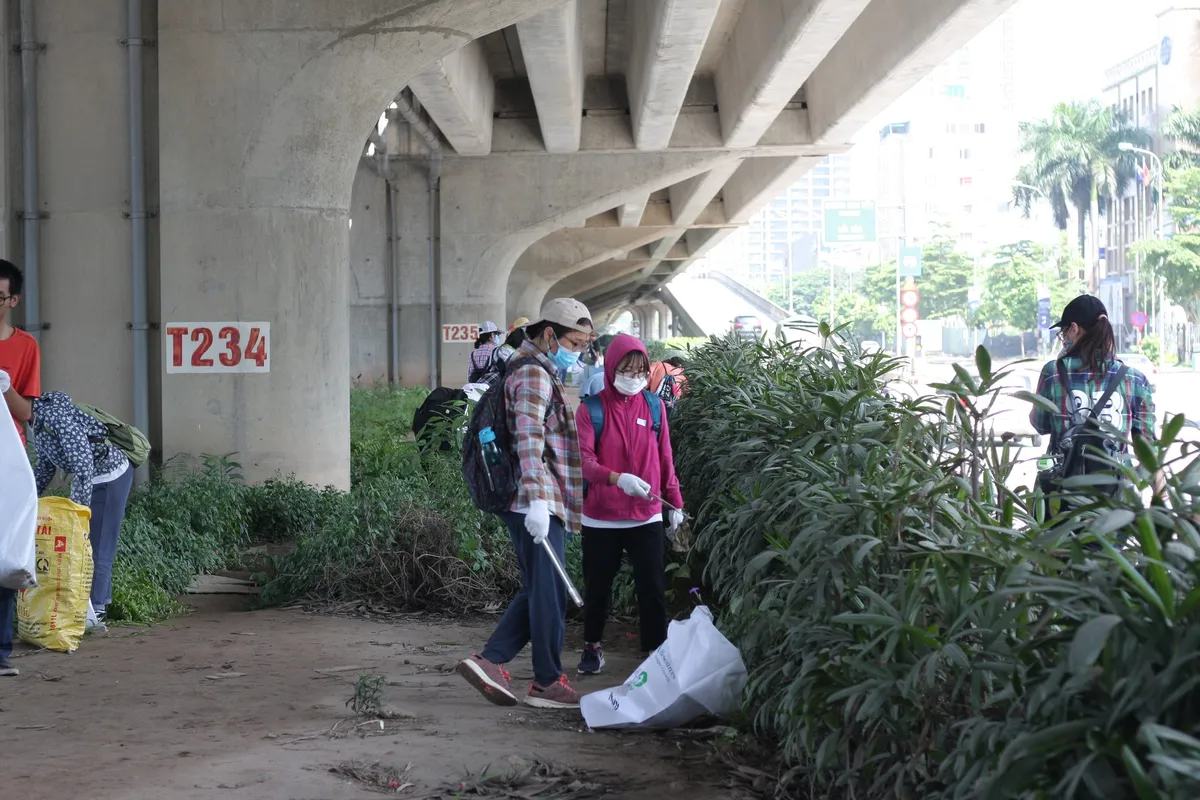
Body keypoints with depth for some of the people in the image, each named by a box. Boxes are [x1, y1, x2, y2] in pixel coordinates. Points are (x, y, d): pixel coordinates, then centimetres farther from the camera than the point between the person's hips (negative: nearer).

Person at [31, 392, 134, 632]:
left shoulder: (56, 415, -28)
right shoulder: (38, 419, 2)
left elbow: (83, 464, -31)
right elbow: (45, 466, 16)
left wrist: (78, 509, -29)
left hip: (111, 477, -9)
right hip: (91, 479, 9)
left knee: (98, 544, -6)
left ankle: (95, 610, -2)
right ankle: (99, 602, 17)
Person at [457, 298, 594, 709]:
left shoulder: (544, 373, 23)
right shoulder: (534, 374, -11)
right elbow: (529, 439, -24)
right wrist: (537, 499, -33)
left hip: (541, 504, 10)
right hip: (536, 504, -10)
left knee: (538, 591, 13)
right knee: (549, 593, -3)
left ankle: (490, 660, 10)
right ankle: (547, 683, 4)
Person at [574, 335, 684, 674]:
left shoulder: (655, 405, 4)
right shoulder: (591, 410, -5)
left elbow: (665, 458, 10)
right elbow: (584, 460, -14)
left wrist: (674, 502, 12)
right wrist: (618, 478, -30)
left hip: (647, 516, 1)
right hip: (601, 518, -1)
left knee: (653, 588, -1)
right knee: (598, 586, 11)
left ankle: (657, 651, 8)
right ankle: (592, 647, 29)